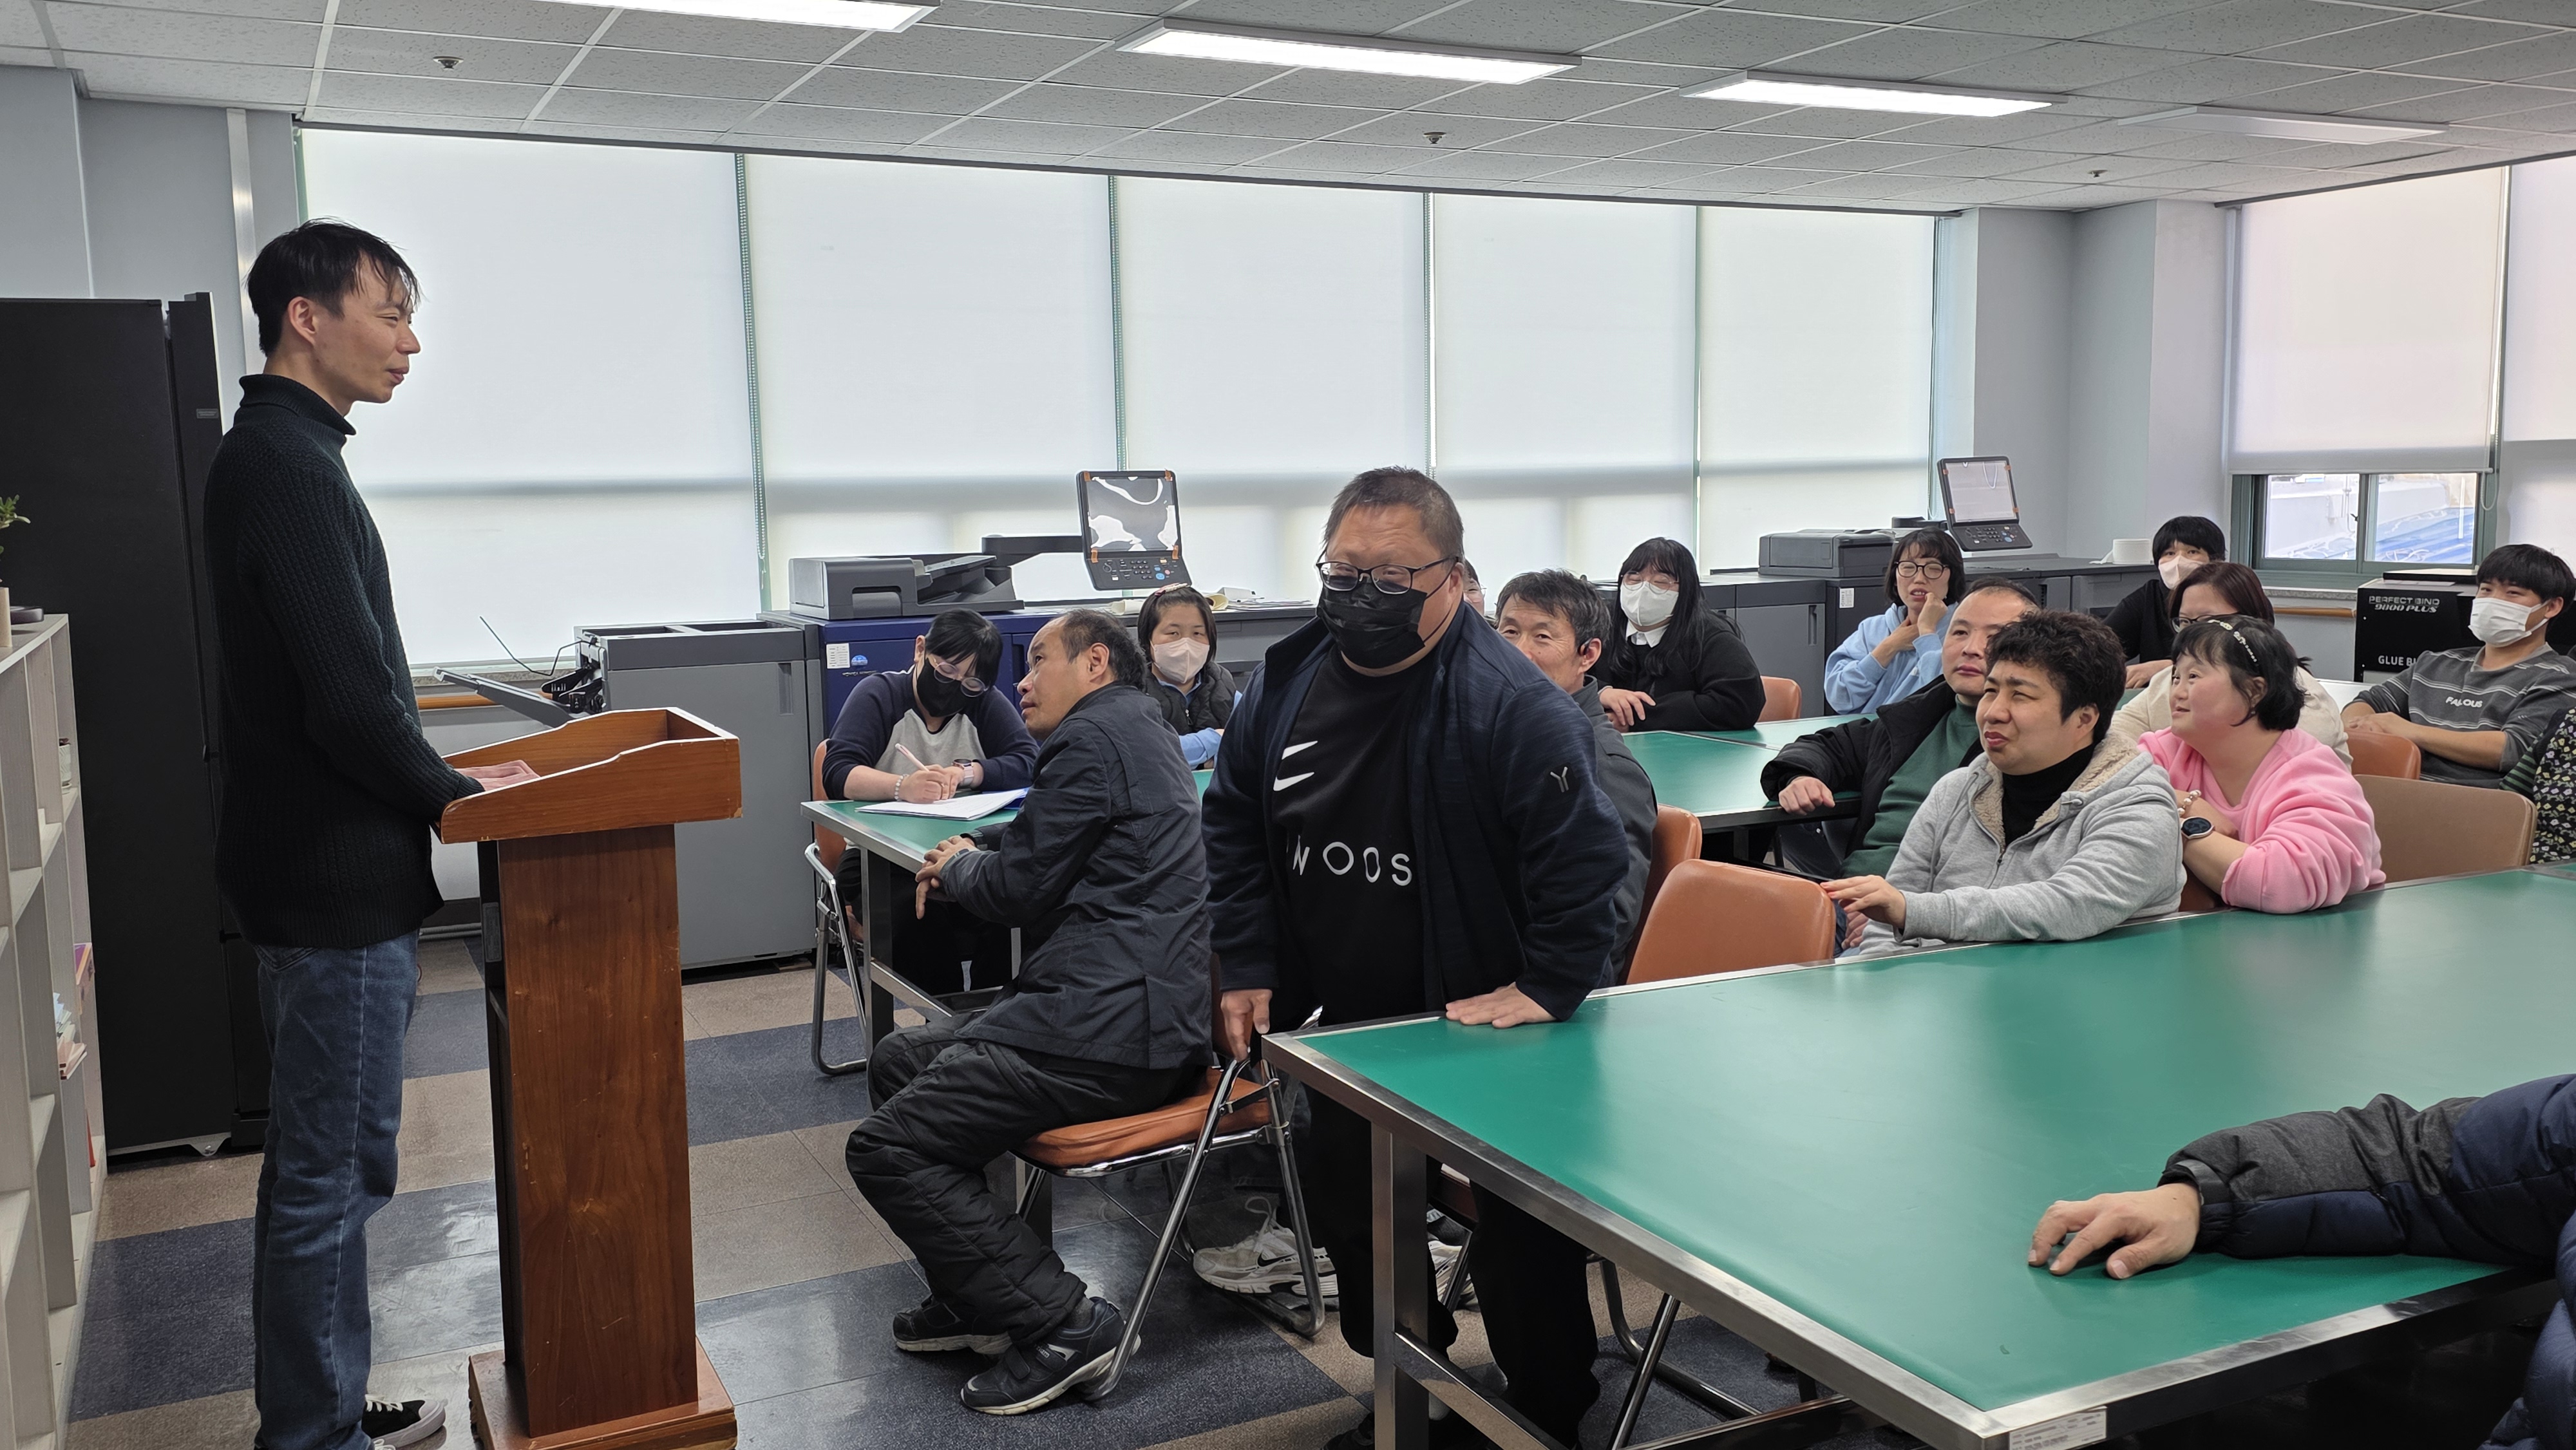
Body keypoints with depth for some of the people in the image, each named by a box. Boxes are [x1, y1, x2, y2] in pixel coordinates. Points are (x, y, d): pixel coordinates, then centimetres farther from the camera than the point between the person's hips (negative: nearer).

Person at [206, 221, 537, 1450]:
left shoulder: (276, 453, 14)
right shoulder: (287, 468, -19)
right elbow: (352, 698, -24)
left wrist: (434, 780, 13)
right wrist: (451, 794, -10)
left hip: (316, 870, 11)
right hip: (337, 882, -11)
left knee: (322, 1162, 19)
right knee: (329, 1173, 0)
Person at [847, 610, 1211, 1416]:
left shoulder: (1094, 735, -9)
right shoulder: (1138, 730, 23)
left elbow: (1018, 890, -7)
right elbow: (1046, 839, 32)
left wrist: (956, 867, 13)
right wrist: (970, 851, 14)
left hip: (1113, 1023, -11)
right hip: (1129, 1004, 11)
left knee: (885, 1147, -11)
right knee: (897, 1062, 21)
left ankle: (1063, 1323, -8)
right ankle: (976, 1299, 21)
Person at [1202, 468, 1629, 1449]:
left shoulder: (1513, 704, -24)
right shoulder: (1284, 686, -3)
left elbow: (1585, 856, -22)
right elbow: (1235, 830, 7)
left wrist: (1545, 987, -22)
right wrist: (1247, 969, 4)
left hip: (1484, 1032, -6)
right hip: (1346, 1023, 7)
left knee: (1521, 1239, 7)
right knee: (1343, 1201, 21)